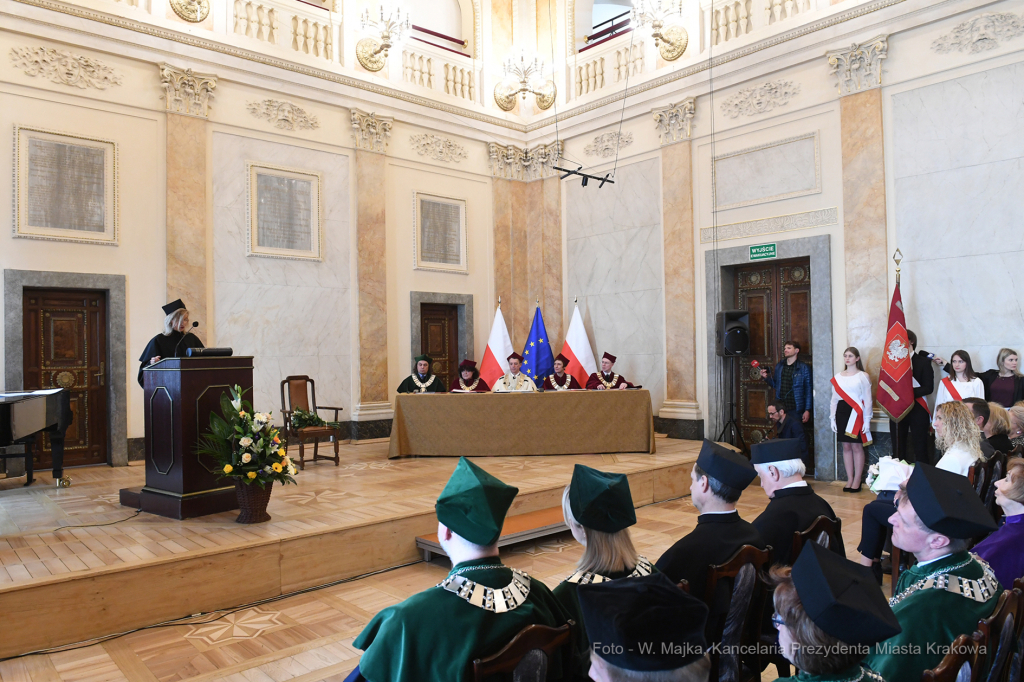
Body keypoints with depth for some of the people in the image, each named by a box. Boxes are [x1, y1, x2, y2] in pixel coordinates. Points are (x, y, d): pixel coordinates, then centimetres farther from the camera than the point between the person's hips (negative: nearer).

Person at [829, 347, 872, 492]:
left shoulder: (863, 376, -1)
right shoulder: (838, 377, 11)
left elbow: (868, 400, -4)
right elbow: (834, 399, 12)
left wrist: (867, 420, -9)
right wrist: (833, 419, 7)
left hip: (856, 414, -4)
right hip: (842, 413, 4)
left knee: (856, 447, -1)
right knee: (846, 447, 7)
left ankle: (857, 480, 7)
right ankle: (849, 479, 14)